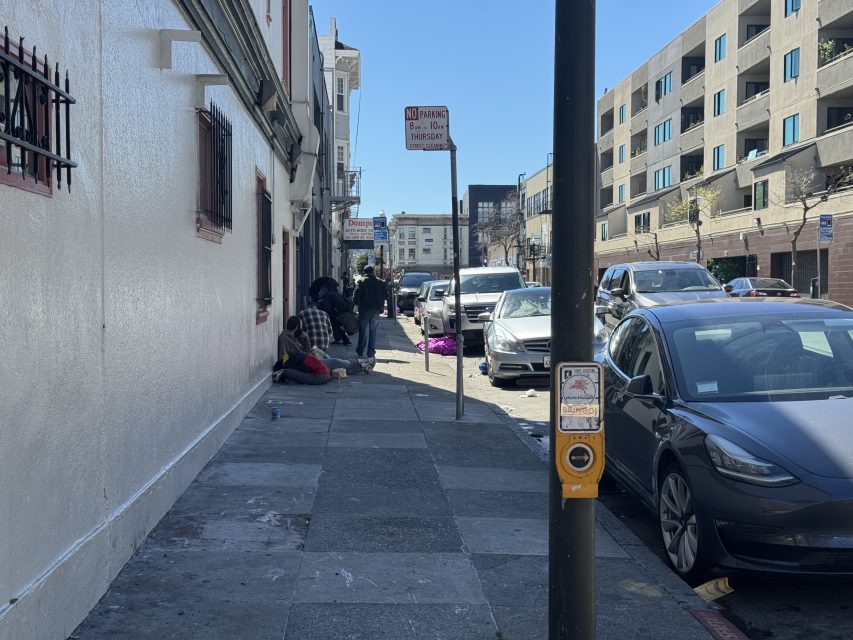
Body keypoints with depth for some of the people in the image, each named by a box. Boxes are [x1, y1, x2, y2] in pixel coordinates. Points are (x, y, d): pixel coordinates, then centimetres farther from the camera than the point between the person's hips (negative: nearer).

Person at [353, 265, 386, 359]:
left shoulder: (362, 282, -6)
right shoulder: (380, 283, 4)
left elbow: (357, 295, -9)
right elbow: (384, 296, 7)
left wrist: (358, 304, 6)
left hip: (364, 309, -2)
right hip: (376, 310, 2)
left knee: (363, 331, 10)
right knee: (373, 331, 6)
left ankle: (360, 352, 17)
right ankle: (371, 354, 1)